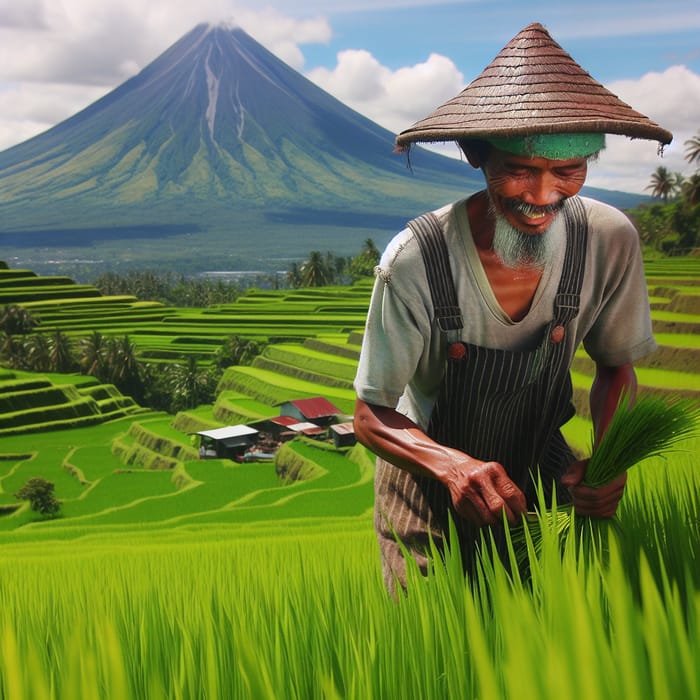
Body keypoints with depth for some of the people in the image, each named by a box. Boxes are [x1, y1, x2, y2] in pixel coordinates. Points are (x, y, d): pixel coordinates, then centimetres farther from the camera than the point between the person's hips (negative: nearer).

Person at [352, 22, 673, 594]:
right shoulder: (416, 260, -30)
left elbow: (616, 366, -1)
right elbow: (372, 417, -20)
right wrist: (453, 465, -41)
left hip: (541, 472, 3)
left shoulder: (610, 241, -20)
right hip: (430, 486, -2)